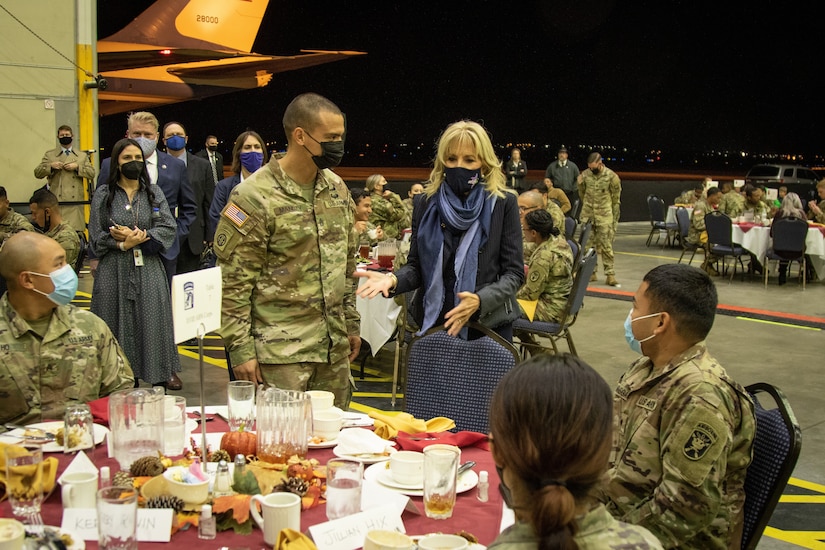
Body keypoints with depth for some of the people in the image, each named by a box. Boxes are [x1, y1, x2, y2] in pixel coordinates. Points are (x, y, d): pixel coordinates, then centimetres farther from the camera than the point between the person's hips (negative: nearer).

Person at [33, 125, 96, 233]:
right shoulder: (49, 154, 16)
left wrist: (77, 167, -5)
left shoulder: (82, 156, 18)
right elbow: (37, 173, 10)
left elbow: (91, 174, 8)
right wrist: (50, 166, -6)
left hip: (75, 201, 1)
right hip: (56, 201, 0)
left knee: (76, 231, -3)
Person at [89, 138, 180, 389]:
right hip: (115, 272, -1)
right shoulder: (103, 195, 5)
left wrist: (139, 237, -12)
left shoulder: (154, 192, 10)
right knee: (120, 326, -1)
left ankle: (159, 378, 5)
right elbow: (96, 238, 1)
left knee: (152, 322, -1)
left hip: (148, 271, 1)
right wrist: (124, 244, -13)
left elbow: (169, 229, 0)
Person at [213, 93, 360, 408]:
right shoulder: (255, 197, -12)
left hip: (334, 347, 7)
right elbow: (233, 282, -12)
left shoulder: (337, 189, 9)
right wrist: (241, 349, -13)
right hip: (280, 352, -6)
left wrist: (351, 323, 17)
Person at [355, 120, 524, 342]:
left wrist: (480, 300, -25)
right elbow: (416, 267, 5)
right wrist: (393, 279, -17)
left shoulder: (504, 203, -7)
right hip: (434, 323, 2)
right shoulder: (426, 204, 1)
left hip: (489, 325, -2)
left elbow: (514, 272, -7)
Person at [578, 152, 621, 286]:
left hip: (605, 217, -3)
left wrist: (615, 220, 0)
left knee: (606, 246, -4)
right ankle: (590, 272, 17)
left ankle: (610, 275, -1)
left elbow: (616, 200, -1)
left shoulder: (611, 177, -7)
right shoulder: (584, 175, 1)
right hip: (587, 216, 3)